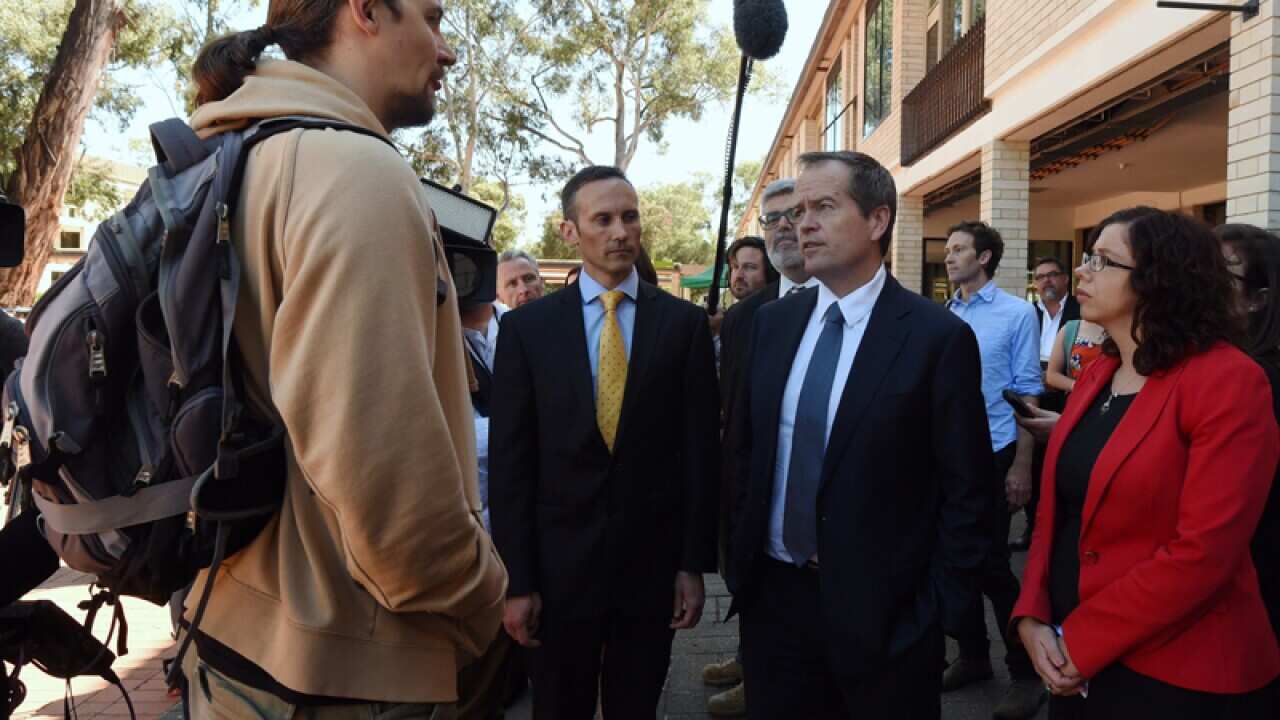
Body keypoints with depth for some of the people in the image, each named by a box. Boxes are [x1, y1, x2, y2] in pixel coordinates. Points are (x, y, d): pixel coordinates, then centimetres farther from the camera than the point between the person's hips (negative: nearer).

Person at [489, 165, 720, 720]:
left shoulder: (684, 323, -1)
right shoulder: (525, 327, -3)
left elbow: (700, 450, 0)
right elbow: (511, 462, -3)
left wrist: (695, 564, -1)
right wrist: (516, 580, -5)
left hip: (654, 562, 1)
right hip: (560, 563, 0)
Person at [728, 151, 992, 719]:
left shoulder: (938, 337, -11)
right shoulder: (773, 322, 4)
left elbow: (965, 492, -8)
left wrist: (938, 609, -9)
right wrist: (740, 555, 7)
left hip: (881, 609, -4)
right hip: (772, 596, 4)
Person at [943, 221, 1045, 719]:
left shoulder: (1017, 314, -6)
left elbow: (1028, 394, -7)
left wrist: (1021, 466, -11)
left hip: (993, 455, -5)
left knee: (991, 564, -1)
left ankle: (1025, 671, 16)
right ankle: (972, 656, 29)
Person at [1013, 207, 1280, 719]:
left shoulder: (1228, 382, -17)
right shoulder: (1096, 376, 6)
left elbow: (1204, 551, -22)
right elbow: (1057, 509, 8)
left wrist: (1083, 640, -17)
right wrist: (1032, 615, -5)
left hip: (1179, 675, -6)